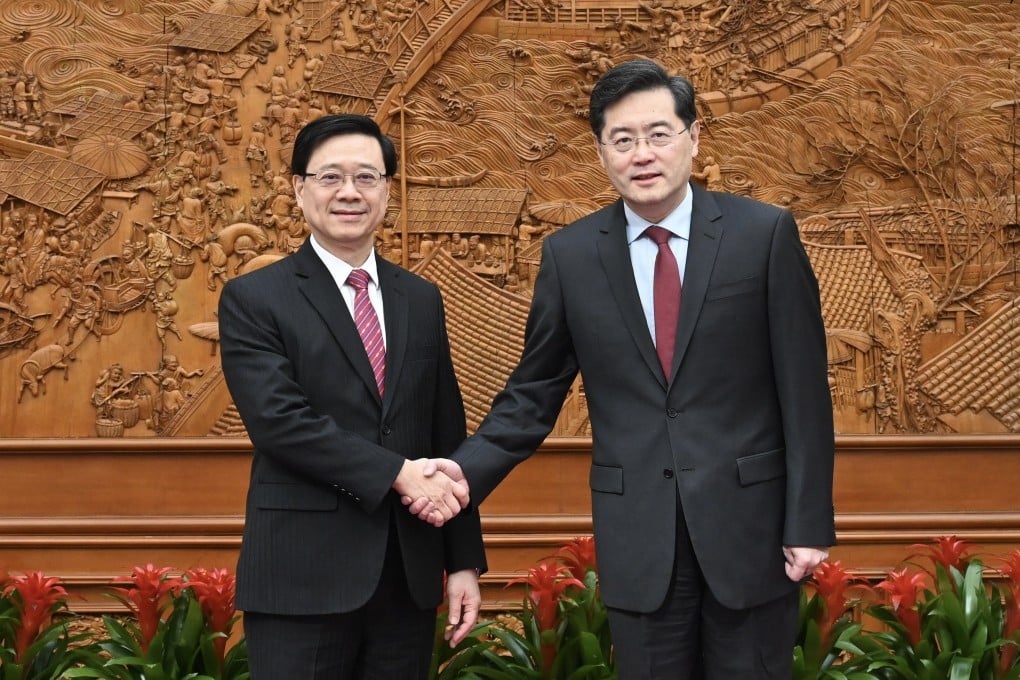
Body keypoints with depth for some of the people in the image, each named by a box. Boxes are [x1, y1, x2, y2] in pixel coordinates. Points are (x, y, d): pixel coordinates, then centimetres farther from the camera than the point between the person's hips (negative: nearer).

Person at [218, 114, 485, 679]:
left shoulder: (421, 300, 12)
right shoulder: (253, 299, -2)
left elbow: (447, 437, 12)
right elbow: (279, 420, -15)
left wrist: (464, 561, 9)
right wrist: (396, 473, -19)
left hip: (409, 577, 4)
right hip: (303, 578, -4)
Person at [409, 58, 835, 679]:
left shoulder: (765, 233, -4)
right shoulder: (570, 255, 2)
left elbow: (804, 389, -3)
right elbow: (533, 395, 7)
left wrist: (810, 523, -6)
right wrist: (467, 471, -9)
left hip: (750, 526, -1)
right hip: (637, 539, 1)